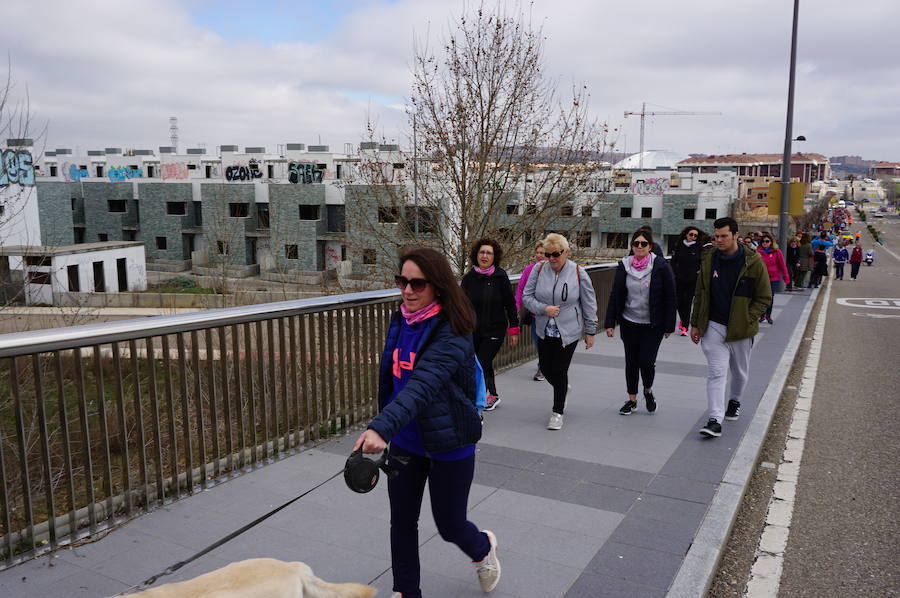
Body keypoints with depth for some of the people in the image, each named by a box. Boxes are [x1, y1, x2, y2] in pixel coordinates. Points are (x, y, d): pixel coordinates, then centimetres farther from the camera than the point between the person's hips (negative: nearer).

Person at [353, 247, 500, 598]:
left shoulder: (451, 334, -24)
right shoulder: (400, 322, -1)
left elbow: (422, 385, -40)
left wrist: (381, 427, -52)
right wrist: (385, 429, 16)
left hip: (448, 445, -6)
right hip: (405, 442, 6)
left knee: (450, 526, 12)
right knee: (401, 521, 13)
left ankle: (483, 548, 46)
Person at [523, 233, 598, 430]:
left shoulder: (578, 273, -9)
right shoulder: (538, 270, -4)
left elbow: (589, 304, -1)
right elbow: (527, 297, 1)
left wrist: (590, 332, 2)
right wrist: (544, 309, -17)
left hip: (569, 331, -3)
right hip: (545, 331, 3)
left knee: (560, 371, -2)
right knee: (545, 368, 11)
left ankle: (557, 412, 16)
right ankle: (563, 388, 45)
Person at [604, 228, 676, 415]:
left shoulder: (661, 267, -8)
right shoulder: (624, 266, 0)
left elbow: (670, 297, -4)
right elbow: (615, 295, 4)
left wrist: (669, 326, -5)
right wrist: (609, 322, 1)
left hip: (653, 325, -3)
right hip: (629, 324, 3)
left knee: (647, 362, -6)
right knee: (631, 362, 9)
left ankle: (648, 390, 25)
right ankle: (632, 399, 25)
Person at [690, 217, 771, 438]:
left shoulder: (753, 262, -9)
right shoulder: (709, 260, 0)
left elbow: (764, 298, -3)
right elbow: (700, 295, 9)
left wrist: (746, 320, -13)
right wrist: (695, 324, 7)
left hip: (740, 328, 0)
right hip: (713, 326, 1)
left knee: (740, 370, 18)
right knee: (717, 372, -8)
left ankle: (734, 401, 45)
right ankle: (715, 420, -10)